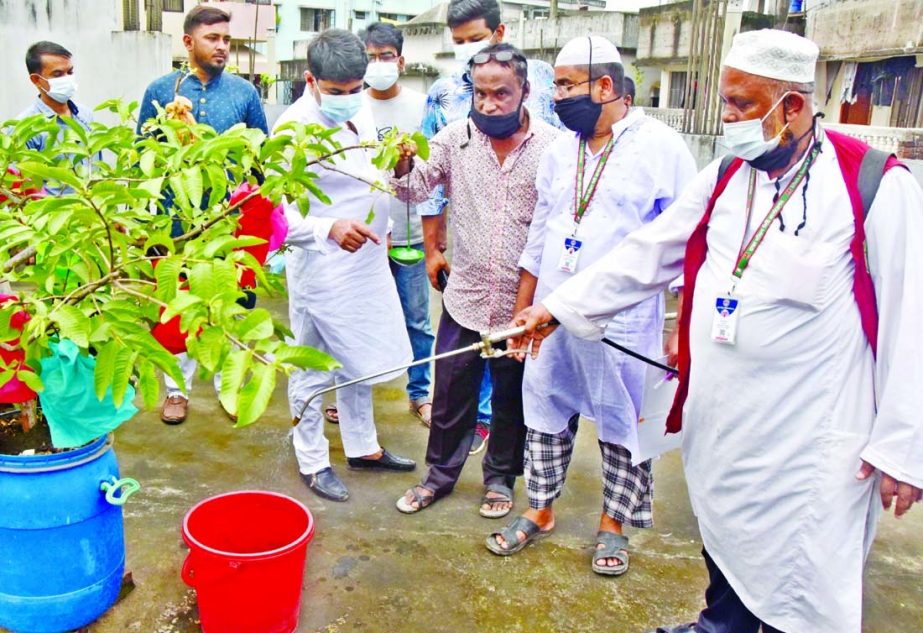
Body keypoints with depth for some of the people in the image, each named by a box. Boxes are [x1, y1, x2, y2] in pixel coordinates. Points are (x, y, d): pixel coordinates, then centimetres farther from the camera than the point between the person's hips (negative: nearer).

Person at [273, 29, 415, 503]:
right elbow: (283, 218, -26)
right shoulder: (293, 130, -19)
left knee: (358, 362, 20)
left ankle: (362, 446, 37)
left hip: (367, 259, 8)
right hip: (322, 267, -8)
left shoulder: (360, 112, 4)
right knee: (313, 370, 8)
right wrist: (331, 229, -39)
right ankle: (312, 461, 26)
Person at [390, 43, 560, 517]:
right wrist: (403, 167, -25)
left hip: (523, 302, -1)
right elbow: (415, 190, -2)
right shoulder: (456, 136, -2)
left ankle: (500, 477, 37)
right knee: (451, 393, 13)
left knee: (512, 398, 16)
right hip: (465, 296, 2)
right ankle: (440, 474, 35)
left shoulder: (551, 145, -8)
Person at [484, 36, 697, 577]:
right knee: (546, 415, 14)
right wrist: (522, 311, 13)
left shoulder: (661, 147, -8)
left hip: (624, 323, -5)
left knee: (622, 425, 10)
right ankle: (541, 512, 32)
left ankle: (613, 524, 30)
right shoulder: (560, 151, 8)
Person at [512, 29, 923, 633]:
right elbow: (647, 254, 9)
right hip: (719, 423, 6)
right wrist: (559, 305, 7)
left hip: (809, 442, -5)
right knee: (725, 538, 24)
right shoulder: (725, 177, 5)